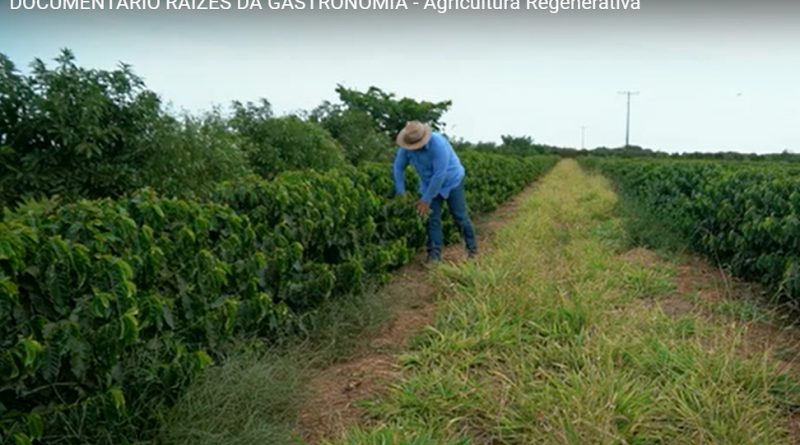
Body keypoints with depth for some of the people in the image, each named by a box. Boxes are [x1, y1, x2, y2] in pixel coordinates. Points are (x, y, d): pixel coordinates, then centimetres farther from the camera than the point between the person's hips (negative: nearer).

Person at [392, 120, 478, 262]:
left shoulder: (438, 144, -35)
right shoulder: (406, 148, -18)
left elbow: (439, 174, -34)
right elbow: (398, 167, -5)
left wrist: (426, 199, -29)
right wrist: (400, 193, -8)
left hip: (451, 181, -4)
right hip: (429, 184, 4)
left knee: (459, 216, 3)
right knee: (433, 218, -3)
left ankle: (472, 247, 21)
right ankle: (434, 253, 1)